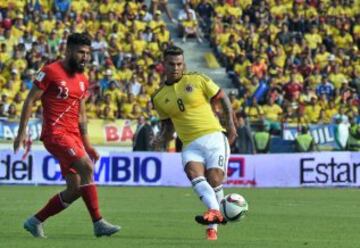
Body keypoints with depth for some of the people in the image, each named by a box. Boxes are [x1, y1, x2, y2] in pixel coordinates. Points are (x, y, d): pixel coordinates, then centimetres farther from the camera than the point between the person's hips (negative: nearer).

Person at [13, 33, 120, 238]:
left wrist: (87, 144, 18)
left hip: (73, 136, 8)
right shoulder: (50, 72, -6)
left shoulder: (83, 80, 15)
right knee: (86, 167, -24)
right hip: (55, 134, -8)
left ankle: (35, 221, 16)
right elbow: (30, 101, -5)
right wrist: (22, 132, -11)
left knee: (76, 189, 2)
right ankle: (98, 223, -21)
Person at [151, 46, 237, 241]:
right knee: (193, 172, -29)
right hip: (191, 144, 2)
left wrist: (230, 125, 1)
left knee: (214, 179, -14)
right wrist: (161, 138, 2)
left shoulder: (198, 80, 3)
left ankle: (212, 227, 0)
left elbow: (222, 98, 9)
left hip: (213, 137, -2)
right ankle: (215, 211, -47)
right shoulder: (159, 97, 12)